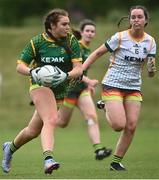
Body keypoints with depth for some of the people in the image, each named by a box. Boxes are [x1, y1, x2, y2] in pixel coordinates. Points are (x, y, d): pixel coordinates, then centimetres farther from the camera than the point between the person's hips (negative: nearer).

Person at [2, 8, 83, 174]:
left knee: (34, 131, 13)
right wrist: (32, 72, -25)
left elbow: (79, 68, -8)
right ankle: (48, 159, -43)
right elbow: (20, 66, -3)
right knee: (51, 120, -30)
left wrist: (66, 75, -29)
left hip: (60, 90, 4)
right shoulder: (37, 42, -7)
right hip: (40, 85, -4)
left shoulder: (71, 41, -3)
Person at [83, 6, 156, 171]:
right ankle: (106, 109, 17)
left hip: (134, 88, 5)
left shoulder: (150, 41, 2)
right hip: (113, 85, -4)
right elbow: (97, 53, -1)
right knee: (119, 125, -17)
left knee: (131, 126, -5)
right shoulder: (120, 37, -11)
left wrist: (152, 68, -22)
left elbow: (150, 73, 2)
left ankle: (116, 162, 10)